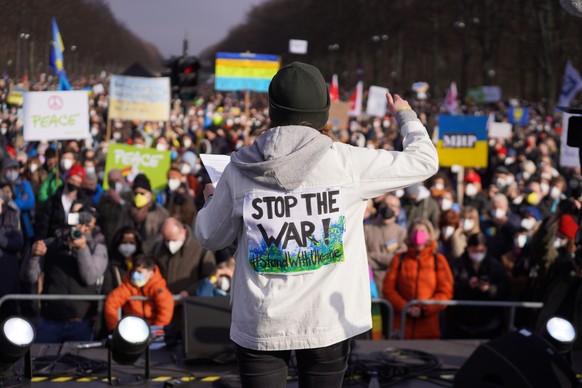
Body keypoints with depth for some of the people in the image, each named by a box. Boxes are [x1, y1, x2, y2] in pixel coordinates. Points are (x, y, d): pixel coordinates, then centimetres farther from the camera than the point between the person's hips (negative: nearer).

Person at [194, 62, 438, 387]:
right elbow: (425, 160, 3)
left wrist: (211, 202, 29)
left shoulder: (240, 170, -5)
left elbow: (210, 237, 7)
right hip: (329, 321, 0)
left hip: (260, 324, 1)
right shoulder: (348, 162, -9)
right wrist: (406, 116, 22)